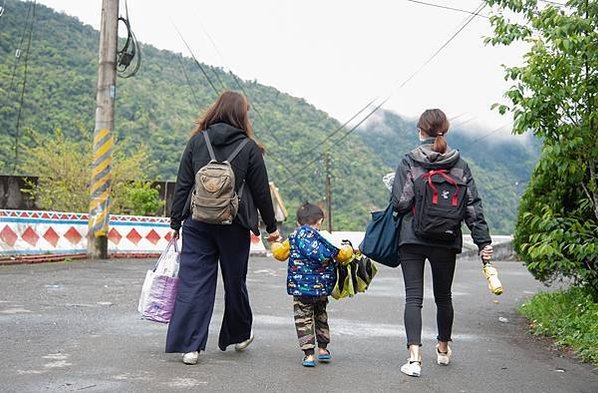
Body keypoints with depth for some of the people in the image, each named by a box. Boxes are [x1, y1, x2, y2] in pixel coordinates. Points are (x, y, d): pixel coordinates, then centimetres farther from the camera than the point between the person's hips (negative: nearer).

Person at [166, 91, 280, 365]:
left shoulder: (197, 141, 4)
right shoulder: (250, 148, -2)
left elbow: (182, 185, 3)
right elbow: (261, 191, 2)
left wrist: (175, 222, 8)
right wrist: (271, 226, 12)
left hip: (197, 223, 1)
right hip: (234, 226, -1)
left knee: (193, 281, 2)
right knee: (235, 281, 15)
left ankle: (189, 345, -4)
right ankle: (239, 336, 33)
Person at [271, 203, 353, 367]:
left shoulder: (293, 238, -3)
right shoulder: (324, 239, -4)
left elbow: (280, 254, 9)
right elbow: (341, 255, -2)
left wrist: (274, 244, 31)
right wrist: (348, 249, 21)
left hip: (301, 288, -2)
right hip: (322, 288, 2)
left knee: (303, 320, 4)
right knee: (321, 316, 21)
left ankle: (309, 354, -2)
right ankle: (323, 349, 27)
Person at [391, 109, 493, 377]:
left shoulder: (409, 162, -6)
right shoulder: (460, 165, 3)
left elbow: (400, 202, -11)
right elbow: (473, 206, 1)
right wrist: (483, 241, 2)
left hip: (412, 239, -3)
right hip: (447, 242, 3)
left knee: (413, 298, 0)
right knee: (443, 296, 18)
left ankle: (414, 357, -11)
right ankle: (443, 350, 37)